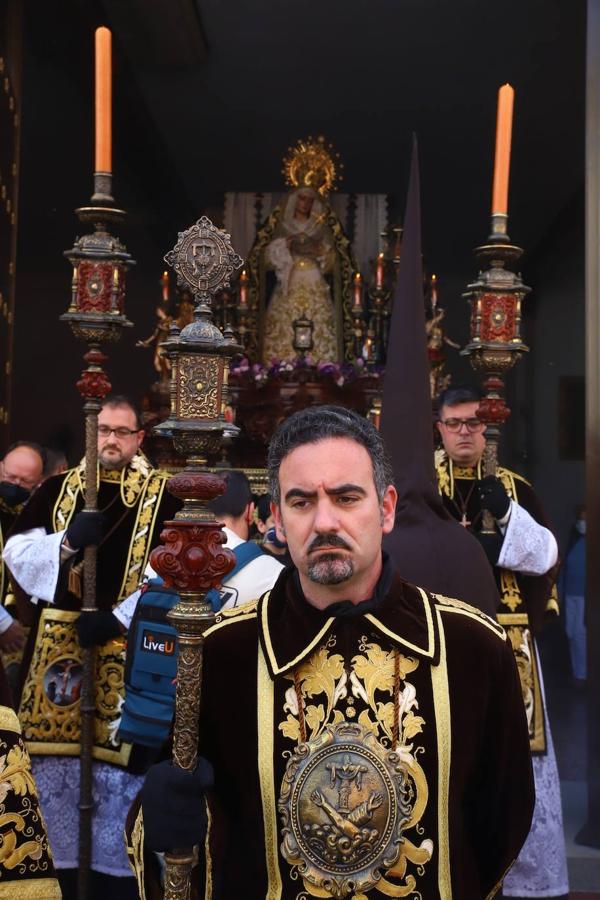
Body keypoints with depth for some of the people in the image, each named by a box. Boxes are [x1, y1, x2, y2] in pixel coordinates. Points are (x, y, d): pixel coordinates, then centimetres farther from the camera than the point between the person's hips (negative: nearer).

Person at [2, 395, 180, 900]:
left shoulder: (162, 498, 0)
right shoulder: (58, 489, 10)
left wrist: (117, 618, -17)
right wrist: (66, 541, -14)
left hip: (124, 652, -3)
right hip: (55, 647, 3)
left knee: (115, 765, 0)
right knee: (55, 762, 9)